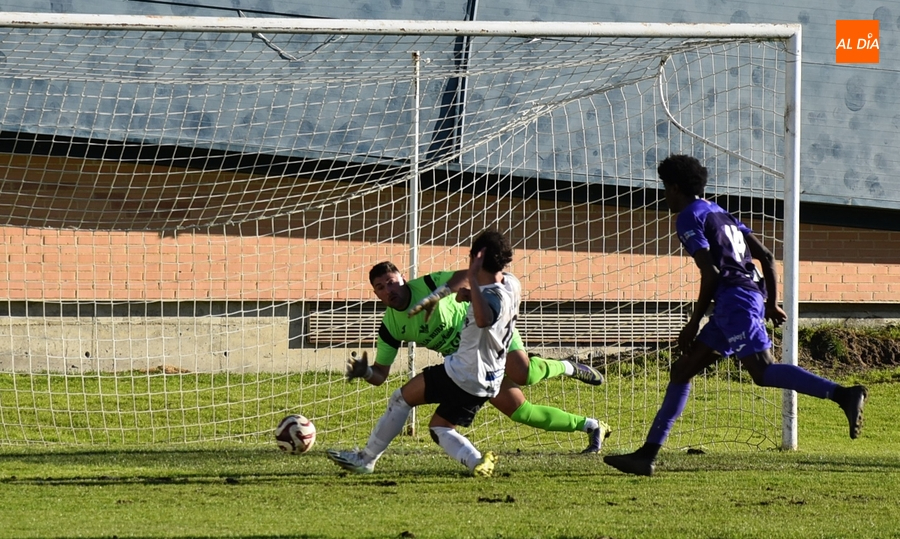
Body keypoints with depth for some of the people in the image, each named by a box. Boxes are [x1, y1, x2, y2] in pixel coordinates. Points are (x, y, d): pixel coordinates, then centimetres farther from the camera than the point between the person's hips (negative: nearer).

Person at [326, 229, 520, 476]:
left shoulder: (491, 299, -28)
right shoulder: (512, 283, 0)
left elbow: (484, 319, -55)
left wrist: (473, 280, -54)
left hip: (462, 374, -9)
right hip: (486, 383, 9)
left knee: (402, 398, 6)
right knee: (439, 427, 21)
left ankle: (365, 458, 13)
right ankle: (477, 461, -2)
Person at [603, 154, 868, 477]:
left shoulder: (689, 218, -2)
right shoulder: (720, 214, 25)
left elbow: (710, 272, -13)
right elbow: (766, 256, 21)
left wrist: (694, 323, -7)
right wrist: (771, 304, 24)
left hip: (734, 300, -10)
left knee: (763, 371, -20)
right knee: (682, 371, 11)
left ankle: (844, 395, -31)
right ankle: (648, 454, 11)